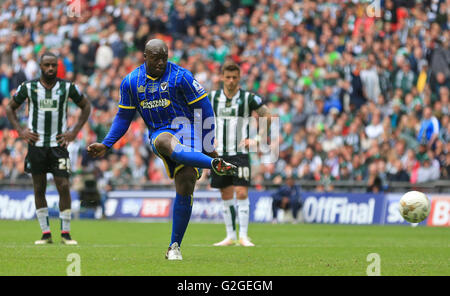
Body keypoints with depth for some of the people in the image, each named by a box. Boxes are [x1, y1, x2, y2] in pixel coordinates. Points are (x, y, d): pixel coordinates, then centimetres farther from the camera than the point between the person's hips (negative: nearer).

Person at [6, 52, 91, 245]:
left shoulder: (67, 87, 0)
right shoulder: (28, 87, 1)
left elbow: (86, 106, 13)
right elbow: (10, 108, 13)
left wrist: (74, 131, 3)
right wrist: (20, 131, 1)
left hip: (59, 144, -1)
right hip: (36, 144, 1)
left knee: (64, 186, -9)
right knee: (39, 189, 3)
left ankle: (65, 233, -1)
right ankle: (46, 233, 9)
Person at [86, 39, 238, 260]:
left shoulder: (180, 77, -7)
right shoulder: (131, 82, 5)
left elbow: (204, 109, -3)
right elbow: (123, 118, 16)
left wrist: (207, 146, -3)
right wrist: (105, 145, 7)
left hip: (185, 128, -2)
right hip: (158, 133, 2)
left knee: (185, 187, -14)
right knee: (166, 143, -38)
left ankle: (174, 247, -5)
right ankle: (215, 165, -59)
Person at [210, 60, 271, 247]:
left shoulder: (248, 98, -3)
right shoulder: (213, 97, 6)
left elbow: (267, 116, 6)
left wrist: (256, 139, -1)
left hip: (240, 153, -3)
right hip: (219, 153, 3)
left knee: (241, 193, -12)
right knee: (226, 195, 6)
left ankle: (243, 236, -9)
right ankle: (230, 236, 11)